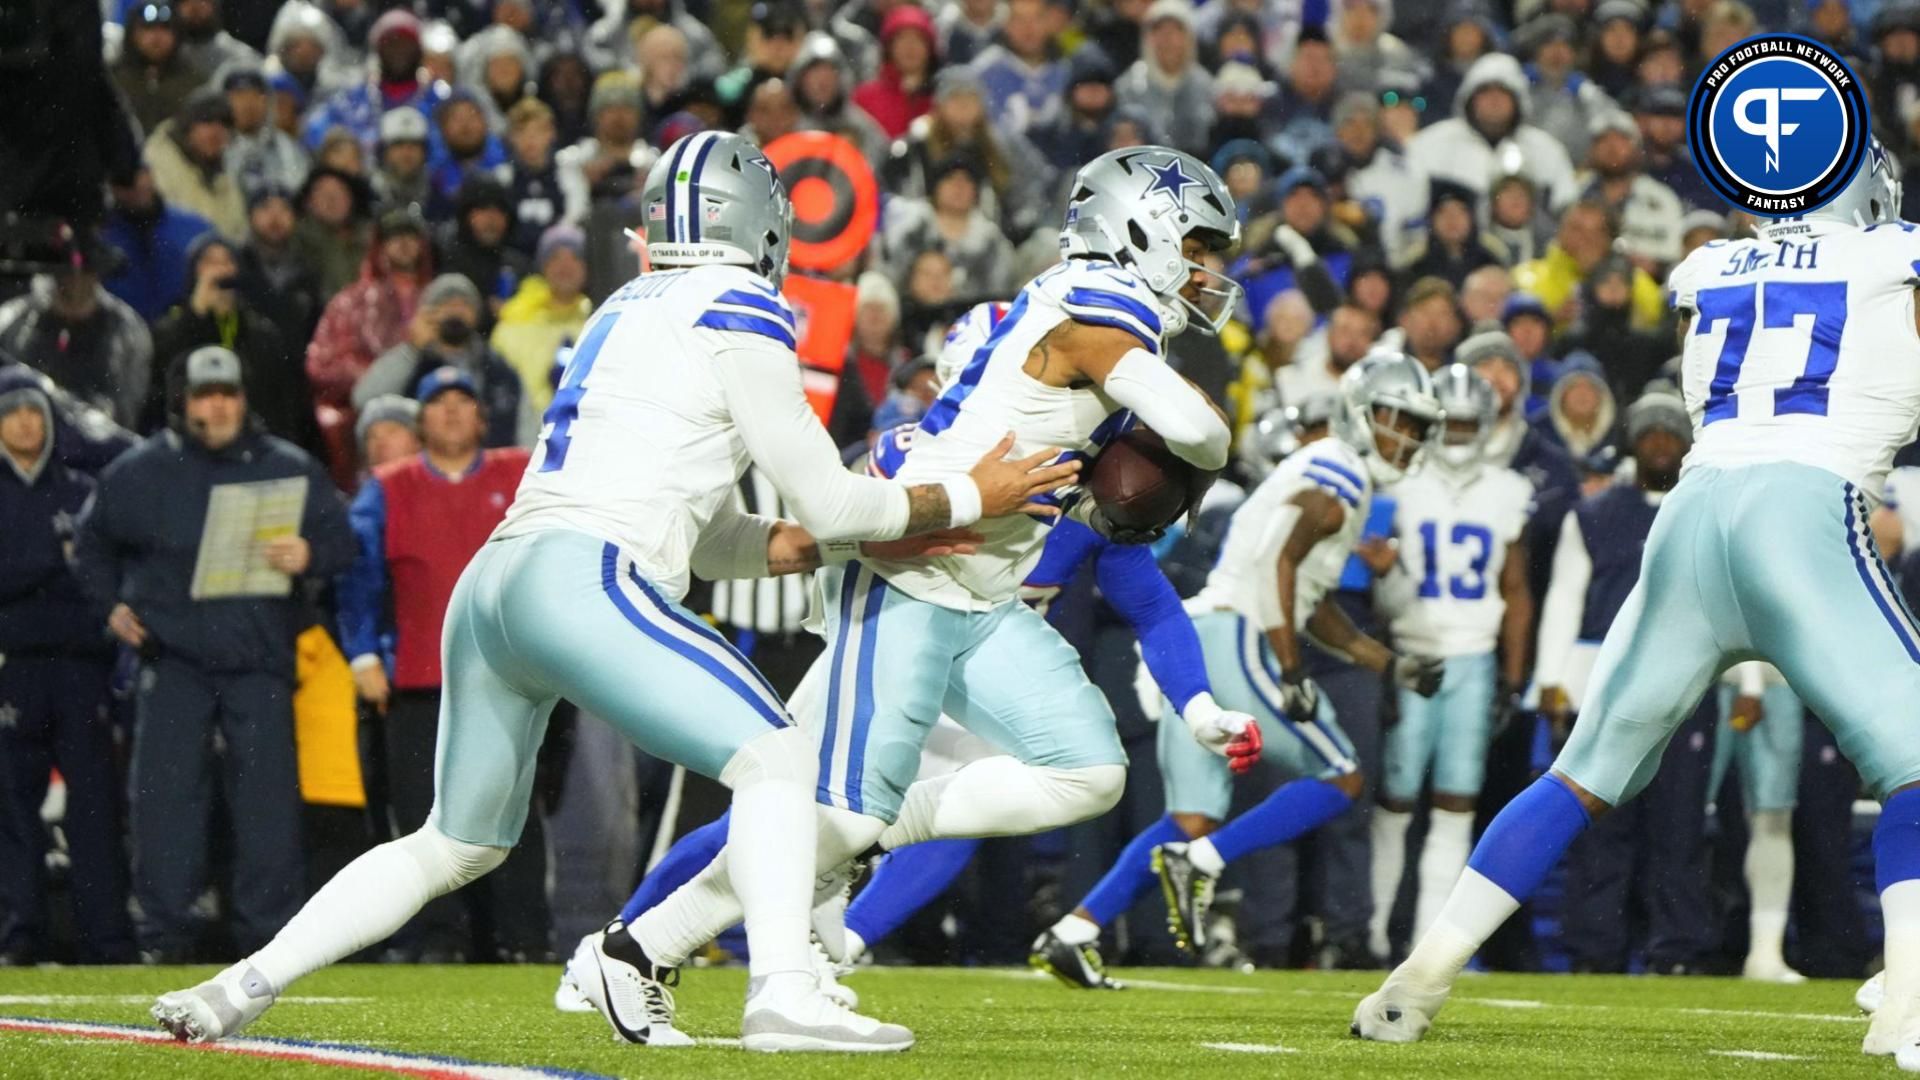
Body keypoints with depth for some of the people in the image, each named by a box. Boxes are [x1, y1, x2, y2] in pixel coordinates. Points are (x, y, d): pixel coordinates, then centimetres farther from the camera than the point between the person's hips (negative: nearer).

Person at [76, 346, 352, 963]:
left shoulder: (291, 471, 6)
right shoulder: (142, 471, 7)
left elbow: (342, 543, 10)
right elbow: (95, 541, 21)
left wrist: (309, 556, -12)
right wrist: (111, 604, 7)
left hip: (260, 662, 0)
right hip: (173, 661, 0)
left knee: (269, 795, -5)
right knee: (164, 796, -6)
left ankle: (270, 930, 0)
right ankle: (164, 931, -1)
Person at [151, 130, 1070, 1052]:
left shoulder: (629, 314, 26)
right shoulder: (737, 320, 0)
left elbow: (708, 536, 29)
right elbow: (827, 502, 3)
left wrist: (857, 541, 24)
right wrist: (966, 500, 15)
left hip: (489, 587, 9)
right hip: (580, 583, -9)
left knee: (457, 845, 20)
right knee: (776, 758, -7)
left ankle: (241, 986, 20)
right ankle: (781, 995, -22)